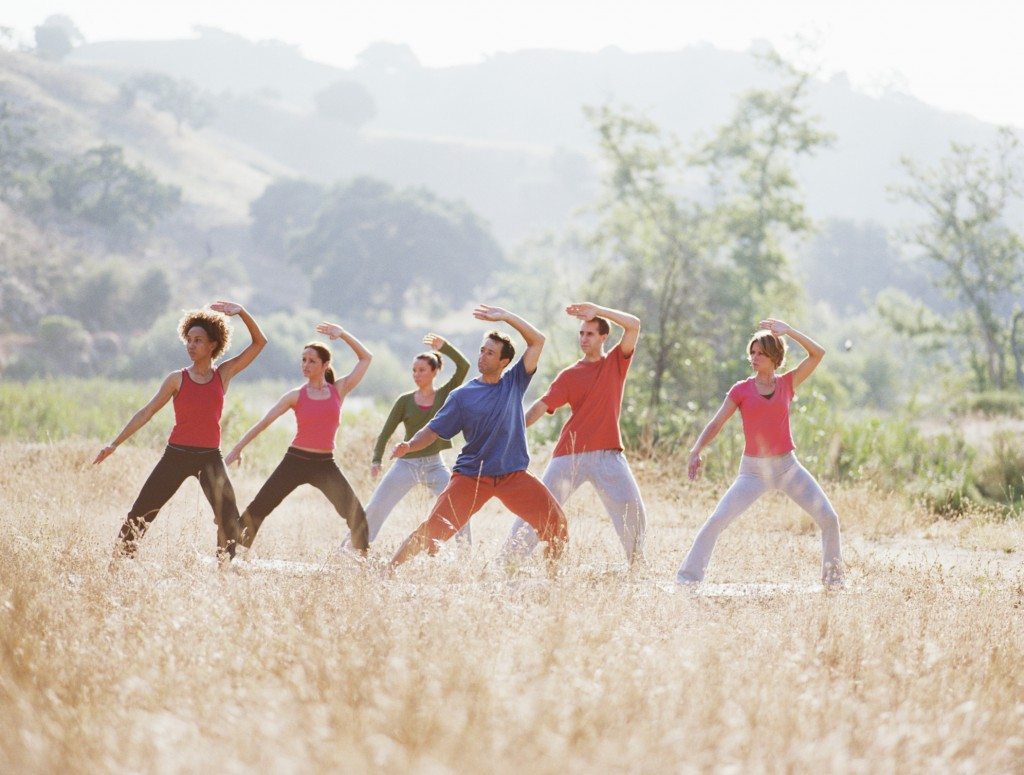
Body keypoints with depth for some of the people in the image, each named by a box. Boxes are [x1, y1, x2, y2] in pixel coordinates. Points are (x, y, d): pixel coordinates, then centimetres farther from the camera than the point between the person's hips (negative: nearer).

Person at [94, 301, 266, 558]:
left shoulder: (224, 375, 6)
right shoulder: (177, 379, 3)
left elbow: (259, 342, 5)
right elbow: (147, 412, 3)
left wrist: (240, 312, -8)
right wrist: (116, 443, -3)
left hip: (210, 457, 1)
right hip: (177, 454, 0)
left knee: (229, 518, -11)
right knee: (141, 512, -4)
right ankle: (120, 559, 2)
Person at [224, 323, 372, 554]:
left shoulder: (339, 391, 5)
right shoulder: (296, 396, 3)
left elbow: (366, 357, 7)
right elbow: (264, 422, 2)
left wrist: (342, 334, -1)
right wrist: (237, 448, -1)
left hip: (325, 464, 1)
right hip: (295, 460, -1)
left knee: (356, 514, -9)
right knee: (257, 509, -6)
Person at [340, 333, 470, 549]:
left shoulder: (444, 395, 0)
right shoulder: (405, 401, 1)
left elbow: (463, 366, -12)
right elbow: (386, 432, 0)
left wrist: (443, 347, -19)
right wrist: (376, 460, -12)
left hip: (435, 464, 0)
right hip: (406, 464, 0)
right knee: (375, 508, -3)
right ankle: (350, 548, 6)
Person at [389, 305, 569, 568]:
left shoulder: (514, 383, 7)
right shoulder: (462, 395, 3)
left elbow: (537, 341, 2)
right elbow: (433, 431, 2)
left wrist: (505, 316, -4)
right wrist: (409, 446, -18)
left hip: (514, 476, 2)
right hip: (471, 475, -2)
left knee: (556, 524, -12)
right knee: (433, 529, -15)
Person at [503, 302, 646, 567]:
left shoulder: (616, 362, 9)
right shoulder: (570, 375, 8)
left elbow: (634, 325, -4)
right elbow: (542, 406, -2)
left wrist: (597, 310, -7)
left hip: (607, 453, 0)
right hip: (570, 453, 0)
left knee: (632, 507, -8)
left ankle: (637, 562, 8)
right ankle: (508, 560, -4)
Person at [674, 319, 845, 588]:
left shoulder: (787, 384, 4)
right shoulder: (741, 390, 1)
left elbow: (818, 353, -2)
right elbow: (716, 424, -3)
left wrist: (787, 331, -9)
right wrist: (696, 451, -17)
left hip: (788, 467, 1)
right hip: (753, 471, -1)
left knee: (829, 518, -3)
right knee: (716, 521, -13)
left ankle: (832, 576, 14)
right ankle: (688, 576, -6)